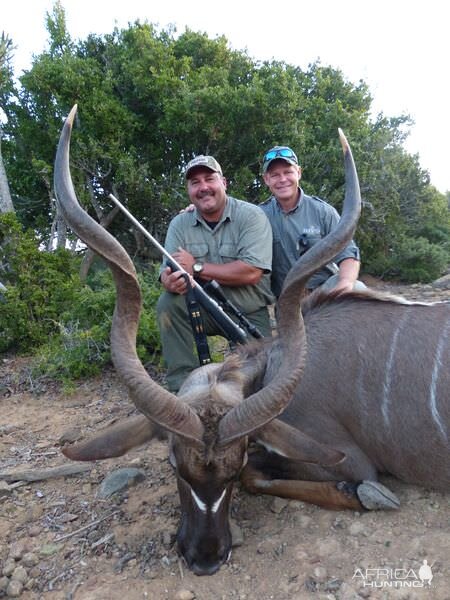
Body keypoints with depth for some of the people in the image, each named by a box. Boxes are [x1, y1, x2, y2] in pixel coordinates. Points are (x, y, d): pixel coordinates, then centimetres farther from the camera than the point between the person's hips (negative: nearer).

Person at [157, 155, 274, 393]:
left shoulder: (251, 216, -12)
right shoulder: (180, 224, 1)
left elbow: (251, 273, -24)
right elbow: (167, 270, -6)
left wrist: (196, 267, -19)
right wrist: (171, 281, -32)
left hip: (249, 314, -3)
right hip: (204, 309, 3)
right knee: (168, 303, -23)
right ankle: (182, 386, -13)